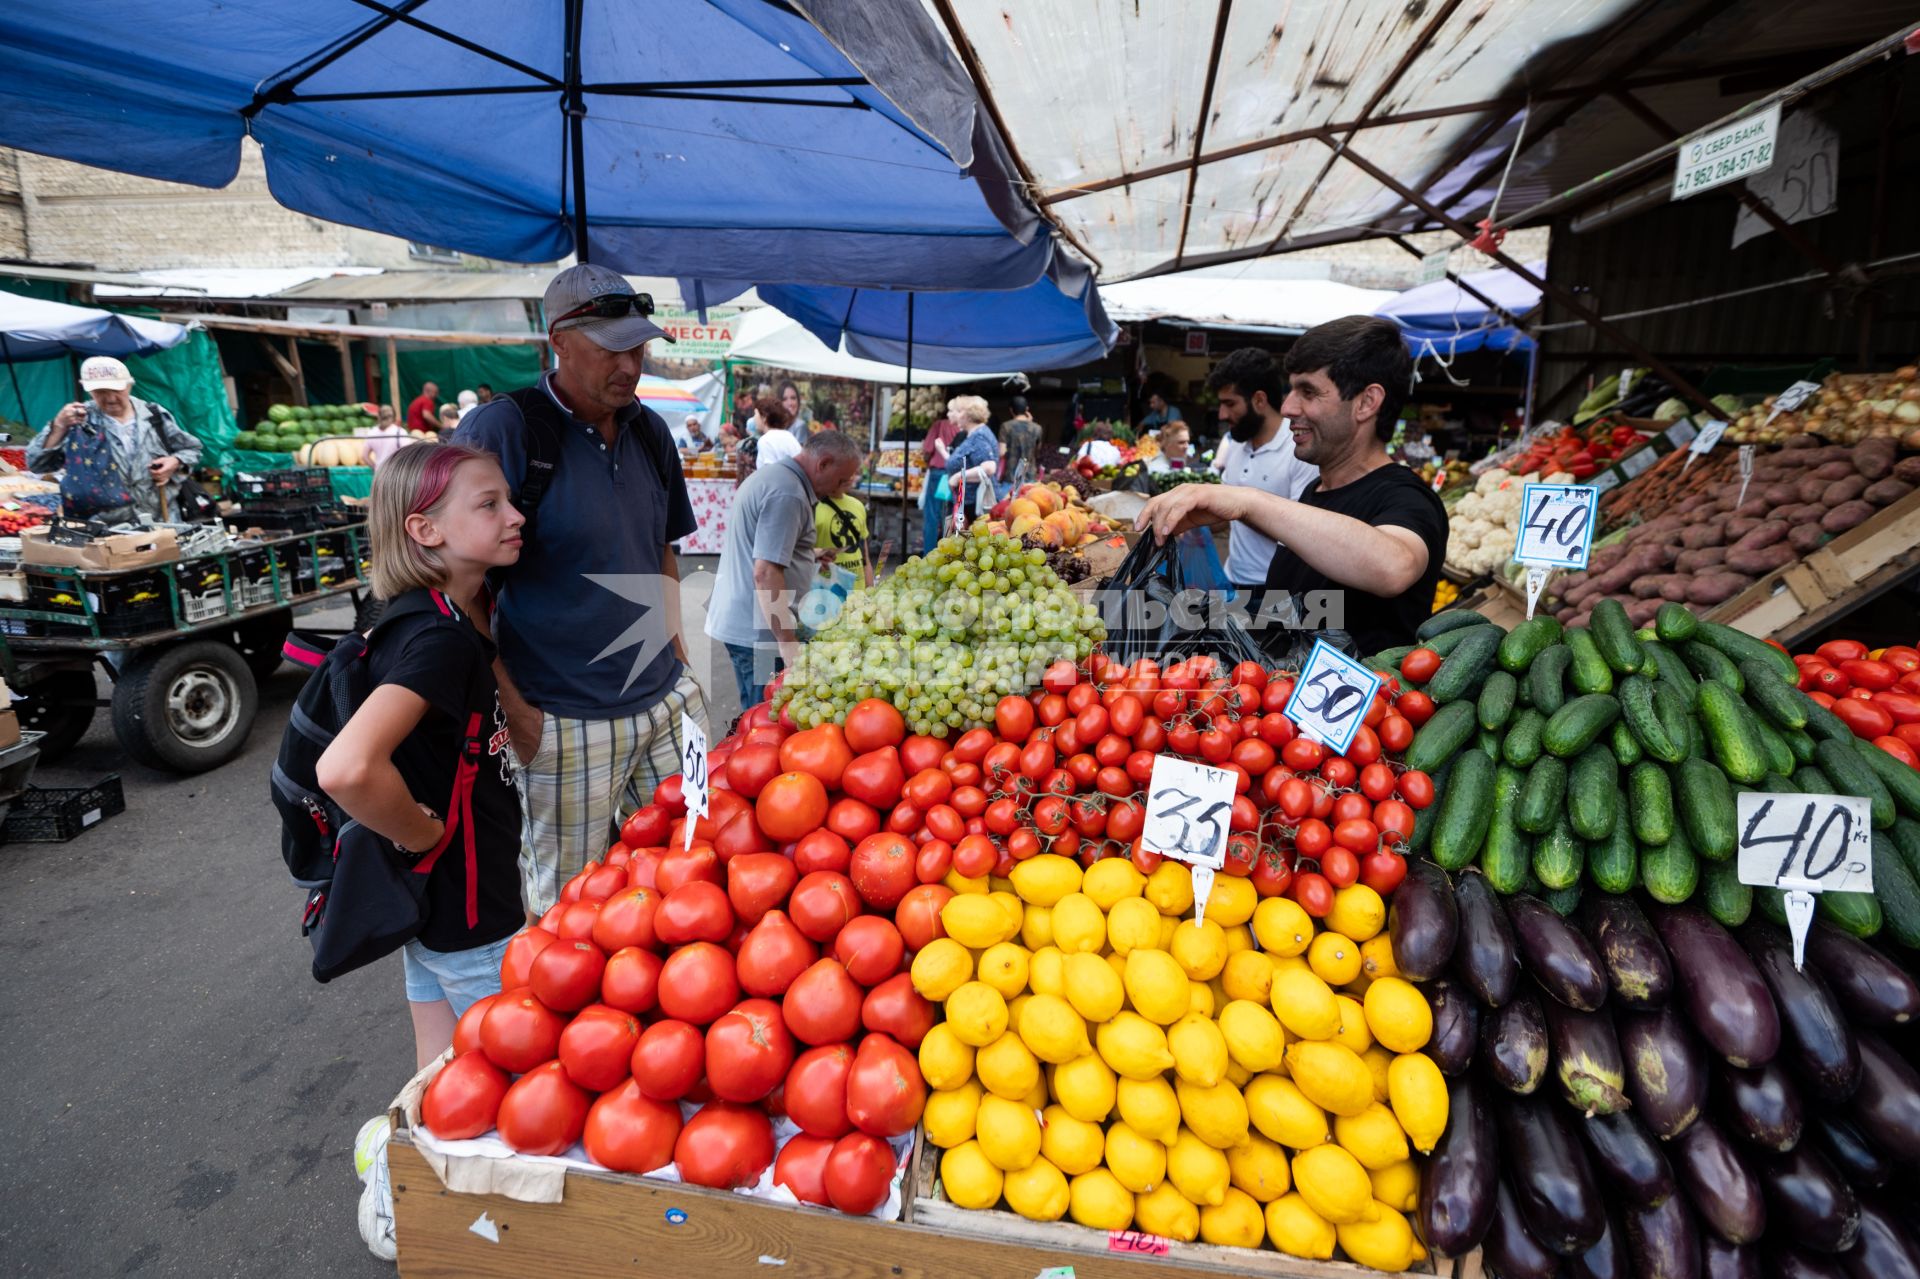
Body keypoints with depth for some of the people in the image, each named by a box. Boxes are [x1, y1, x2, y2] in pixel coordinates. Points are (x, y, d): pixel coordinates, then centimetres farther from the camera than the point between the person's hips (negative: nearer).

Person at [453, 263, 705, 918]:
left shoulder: (649, 429, 8)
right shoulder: (500, 430, -12)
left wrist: (676, 652, 13)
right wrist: (510, 708, -13)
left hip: (666, 704, 6)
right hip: (564, 723, -5)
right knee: (563, 912, 9)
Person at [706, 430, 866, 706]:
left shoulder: (772, 474, 15)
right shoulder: (788, 494, -18)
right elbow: (766, 573, -24)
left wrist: (810, 558, 17)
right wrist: (788, 642, -25)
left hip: (738, 622, 10)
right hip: (760, 631, -10)